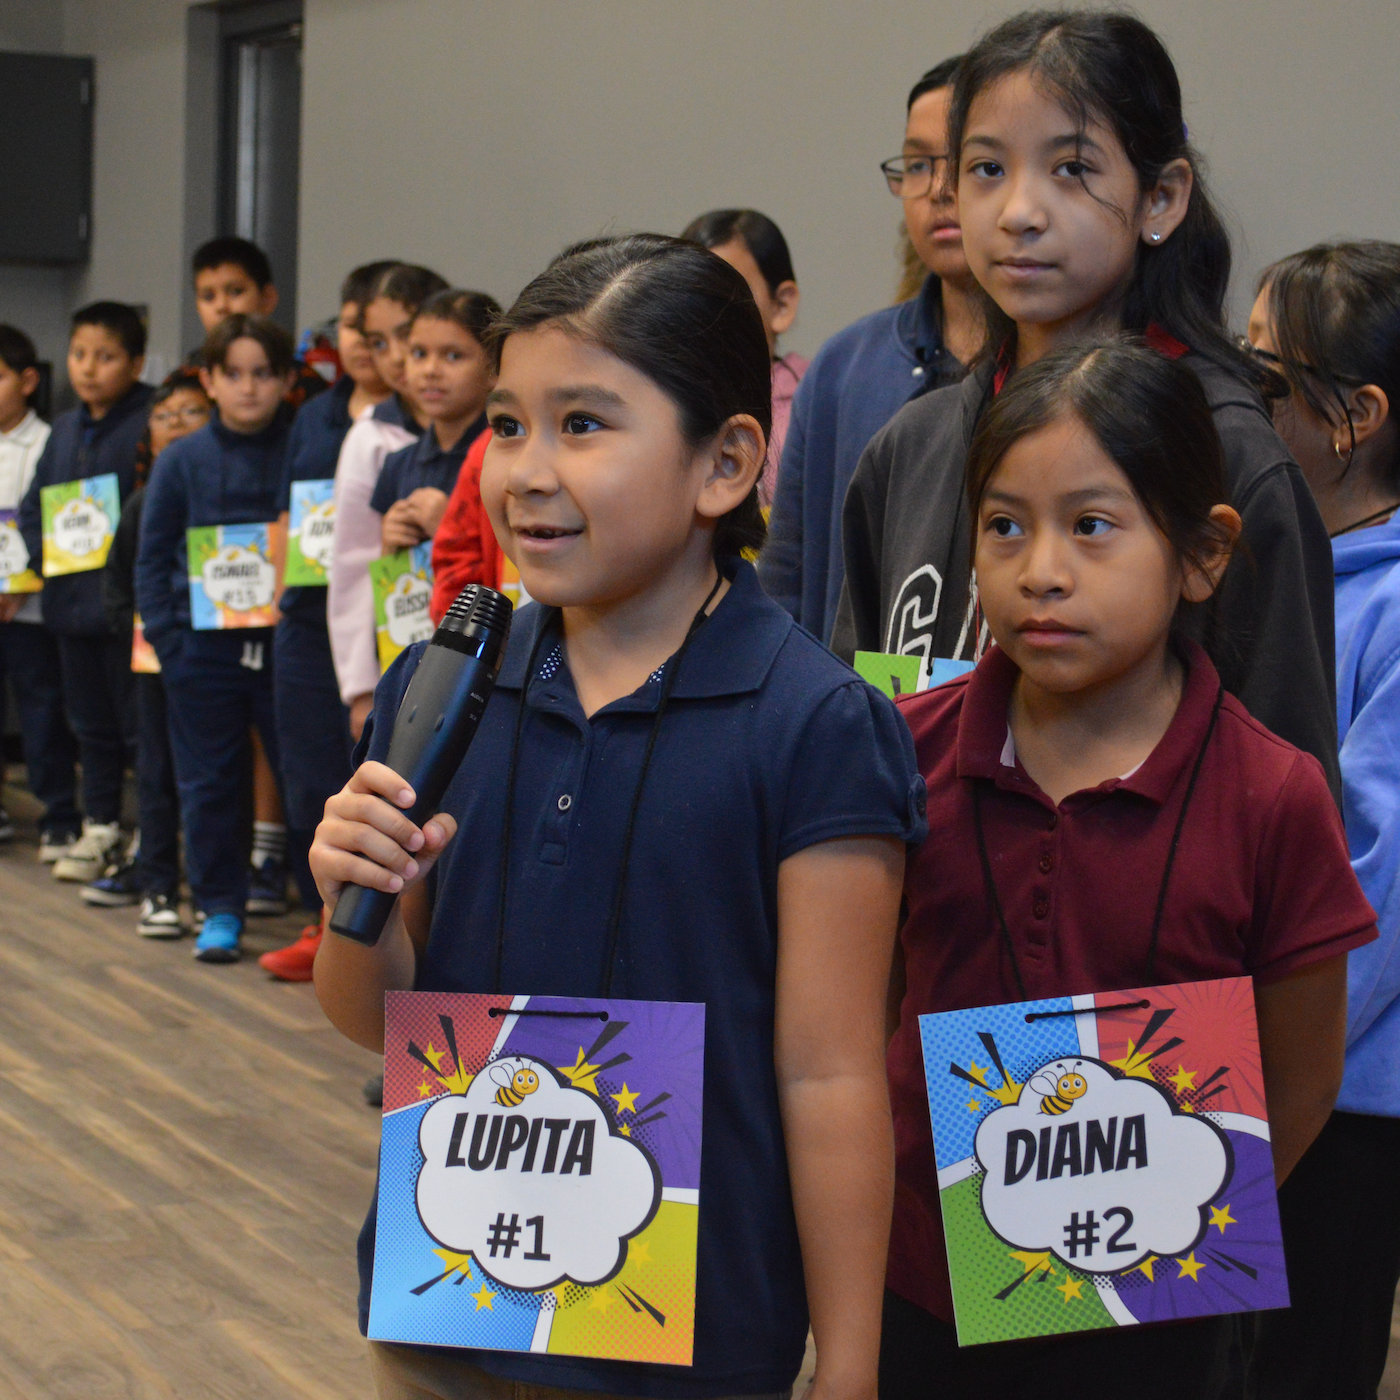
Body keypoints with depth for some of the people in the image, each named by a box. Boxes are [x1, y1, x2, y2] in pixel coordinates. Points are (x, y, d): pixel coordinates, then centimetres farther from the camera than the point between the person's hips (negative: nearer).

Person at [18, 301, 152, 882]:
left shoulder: (152, 426, -12)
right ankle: (100, 827, 25)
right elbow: (33, 505, 20)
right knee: (90, 721, 16)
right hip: (71, 600, 8)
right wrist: (47, 552, 5)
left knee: (139, 721, -2)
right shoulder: (65, 429, 13)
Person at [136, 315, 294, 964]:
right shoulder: (182, 461, 2)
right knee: (209, 784, 8)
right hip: (206, 644, 1)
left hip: (286, 639, -1)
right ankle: (219, 910, 19)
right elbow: (153, 557, 6)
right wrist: (166, 639, -4)